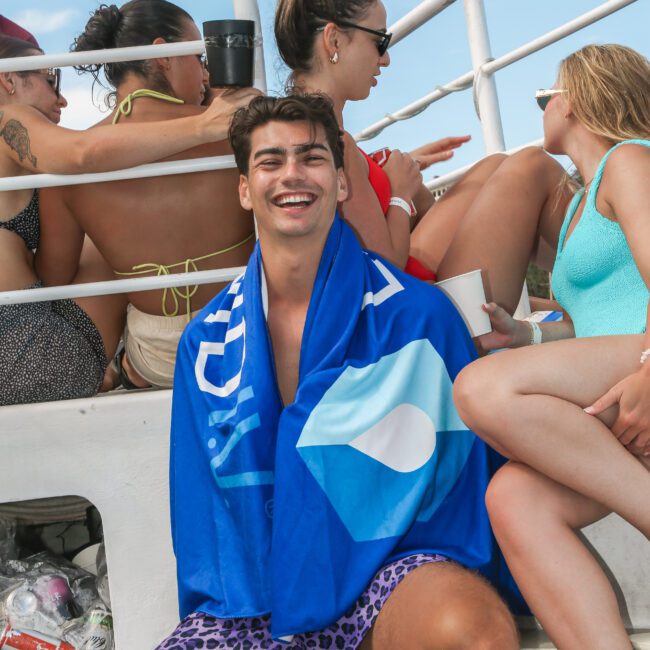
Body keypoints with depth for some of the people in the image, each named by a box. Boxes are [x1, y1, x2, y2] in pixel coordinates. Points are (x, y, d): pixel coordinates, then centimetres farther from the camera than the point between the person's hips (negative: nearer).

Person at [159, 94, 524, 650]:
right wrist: (231, 605, -4)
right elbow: (203, 506, 10)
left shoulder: (416, 313, -2)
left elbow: (456, 473, 1)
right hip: (256, 599, 3)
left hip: (388, 566, -2)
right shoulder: (207, 340, 8)